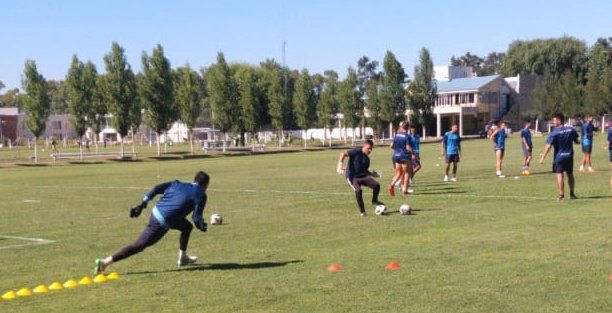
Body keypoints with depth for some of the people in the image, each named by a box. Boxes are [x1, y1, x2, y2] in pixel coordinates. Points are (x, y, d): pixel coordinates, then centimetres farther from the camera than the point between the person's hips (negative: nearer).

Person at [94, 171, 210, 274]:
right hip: (161, 223, -8)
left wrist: (142, 205, 10)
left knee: (187, 227, 25)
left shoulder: (178, 184, 14)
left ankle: (183, 257, 32)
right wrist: (202, 226, 14)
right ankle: (105, 262, -5)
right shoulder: (200, 195, -4)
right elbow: (197, 218, -7)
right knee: (138, 246, -3)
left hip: (156, 211, 8)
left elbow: (156, 189, 8)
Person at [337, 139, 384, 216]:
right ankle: (362, 211, -10)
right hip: (352, 177, -6)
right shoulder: (356, 152, -11)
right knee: (358, 190, -30)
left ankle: (374, 200, 15)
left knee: (376, 185, -14)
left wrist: (371, 174, 4)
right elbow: (343, 154, -20)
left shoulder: (367, 158, 11)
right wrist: (340, 166, -31)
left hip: (363, 176, 6)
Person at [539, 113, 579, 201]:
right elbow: (577, 142, 10)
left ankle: (561, 195, -3)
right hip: (569, 156, 5)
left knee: (559, 176, -1)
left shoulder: (555, 132, -13)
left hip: (559, 157, -4)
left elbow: (549, 146, -17)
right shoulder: (571, 130, 0)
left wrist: (543, 157, -14)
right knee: (570, 175, 16)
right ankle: (572, 194, 23)